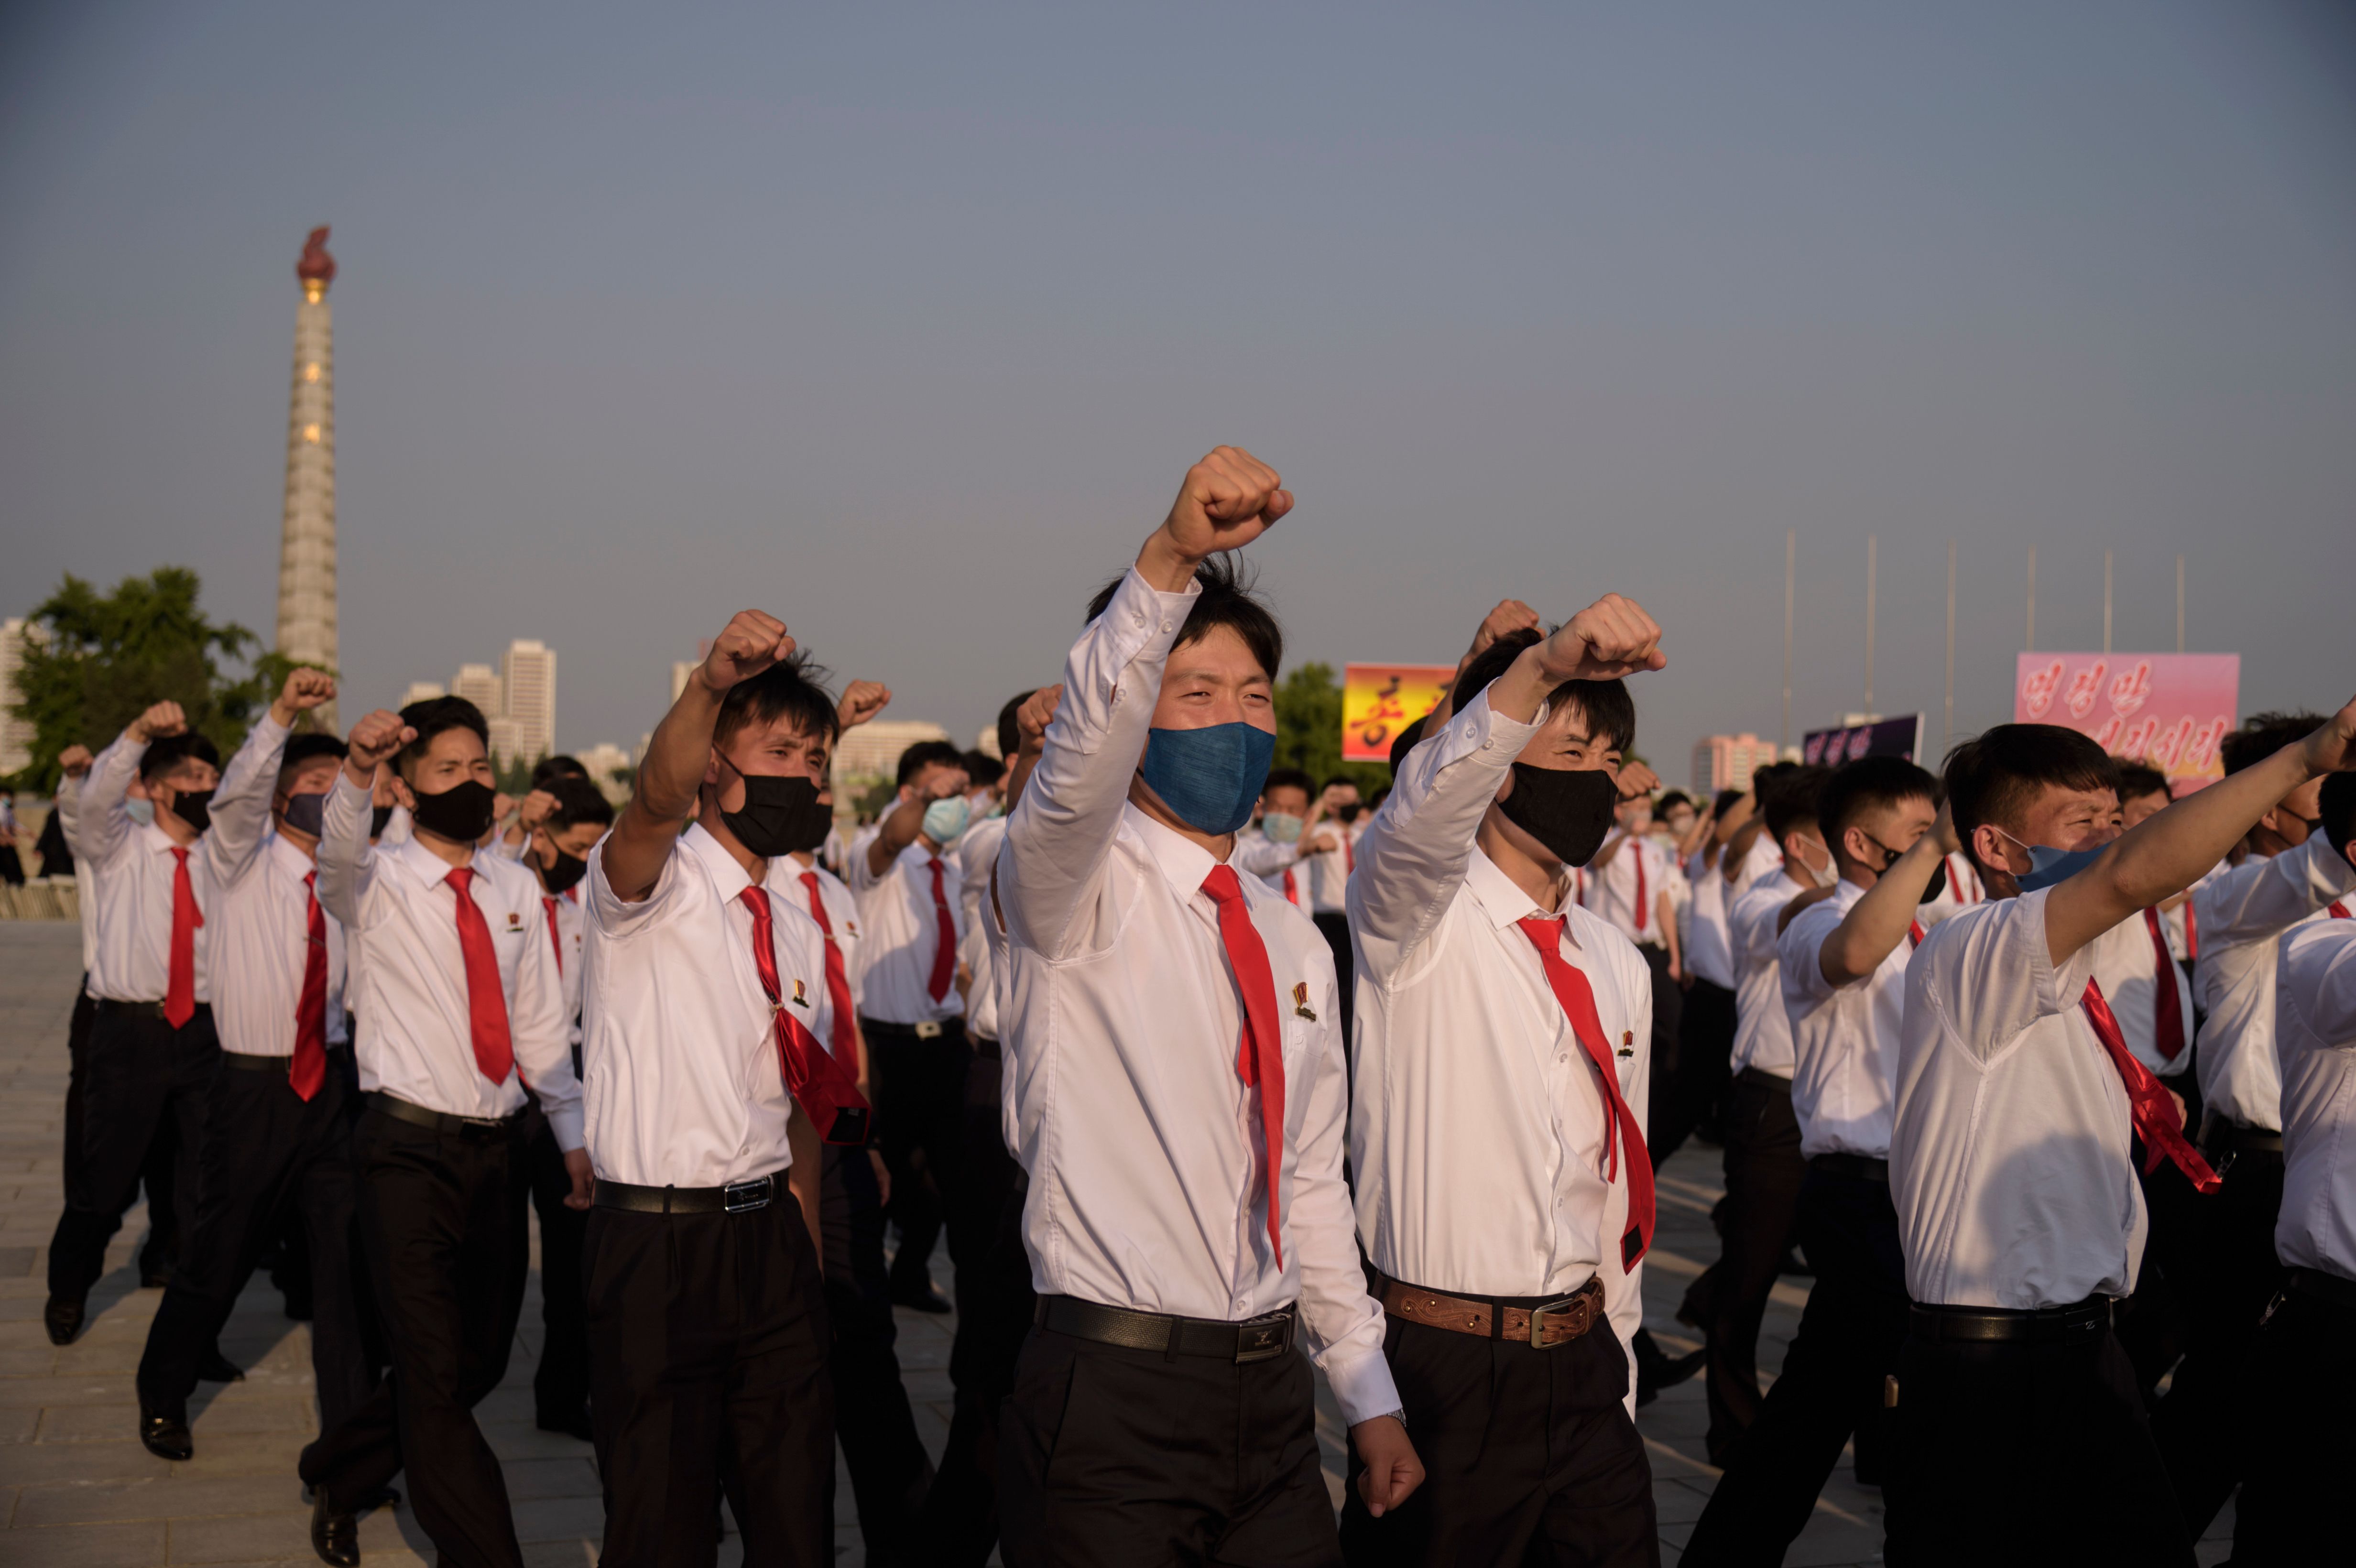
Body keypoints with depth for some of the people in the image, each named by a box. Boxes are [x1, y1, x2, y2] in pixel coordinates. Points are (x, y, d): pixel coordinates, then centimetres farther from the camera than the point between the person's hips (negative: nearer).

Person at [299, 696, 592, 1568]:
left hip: (499, 1147, 6)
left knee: (478, 1364, 16)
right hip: (411, 1150, -5)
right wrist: (355, 771, -50)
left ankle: (338, 1478, 39)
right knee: (436, 1376, -8)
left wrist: (574, 1136, 7)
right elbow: (337, 853, -29)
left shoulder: (516, 889, 10)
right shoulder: (378, 885, -4)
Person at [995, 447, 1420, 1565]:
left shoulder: (1293, 944, 12)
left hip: (1271, 1394, 6)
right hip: (1111, 1398, -6)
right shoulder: (1069, 888, -7)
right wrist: (1170, 558, -44)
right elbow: (1080, 751, -30)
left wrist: (1370, 1397, 14)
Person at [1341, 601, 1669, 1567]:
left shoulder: (1617, 966, 12)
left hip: (1578, 1364, 6)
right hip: (1443, 1366, -6)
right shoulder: (1413, 915, -7)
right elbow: (1427, 807, -31)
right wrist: (1543, 666, -46)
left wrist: (1616, 1379, 17)